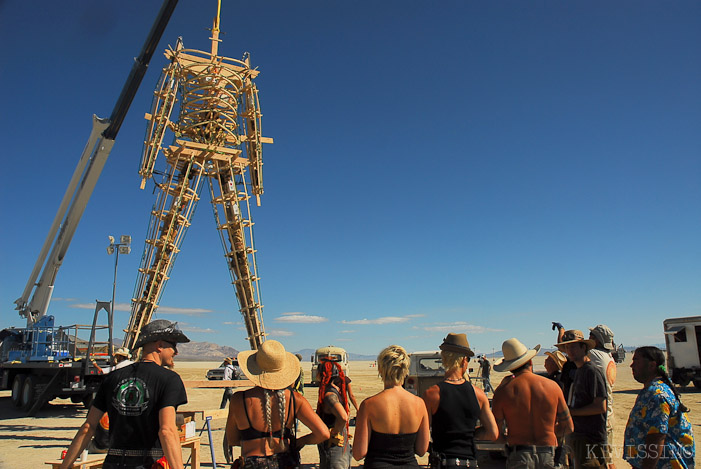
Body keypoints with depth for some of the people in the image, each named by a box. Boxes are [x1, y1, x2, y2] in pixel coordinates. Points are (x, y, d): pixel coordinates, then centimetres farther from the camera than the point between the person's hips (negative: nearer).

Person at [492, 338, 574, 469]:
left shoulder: (503, 391, -5)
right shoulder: (552, 386, 1)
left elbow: (495, 433, -2)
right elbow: (568, 427, 10)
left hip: (519, 458, -2)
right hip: (549, 456, 2)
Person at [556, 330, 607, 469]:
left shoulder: (592, 371, -15)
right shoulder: (578, 371, 15)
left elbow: (600, 407, -20)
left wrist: (570, 411, -16)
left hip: (590, 439, -9)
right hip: (577, 437, 9)